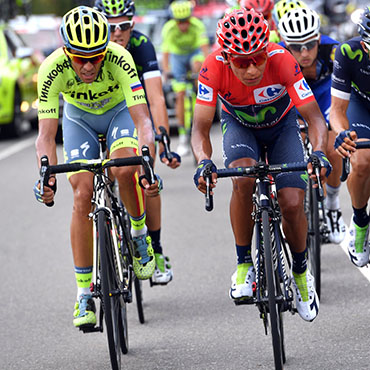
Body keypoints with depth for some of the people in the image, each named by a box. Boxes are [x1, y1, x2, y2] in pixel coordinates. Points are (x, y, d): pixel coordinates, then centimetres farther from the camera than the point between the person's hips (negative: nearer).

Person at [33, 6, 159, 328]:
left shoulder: (119, 60, -36)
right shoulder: (52, 69, -33)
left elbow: (142, 120, -39)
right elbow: (46, 134, -31)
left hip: (120, 110, -1)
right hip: (79, 117, 1)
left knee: (124, 170, -30)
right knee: (83, 196, -13)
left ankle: (139, 233, -1)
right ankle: (84, 295, -6)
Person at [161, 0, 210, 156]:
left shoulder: (197, 25, -29)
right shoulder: (168, 29, -28)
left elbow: (205, 48, -36)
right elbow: (165, 53, -29)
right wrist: (166, 71, -46)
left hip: (194, 52, 0)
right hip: (177, 57, 1)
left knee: (197, 67, -37)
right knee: (180, 96, -9)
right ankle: (183, 138, -4)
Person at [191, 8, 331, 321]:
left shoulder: (282, 61, -36)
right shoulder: (214, 68, -33)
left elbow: (315, 117, -34)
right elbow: (201, 127, -32)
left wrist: (319, 153, -53)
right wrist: (204, 162, -51)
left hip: (281, 125, 0)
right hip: (239, 126, 0)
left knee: (292, 204, -14)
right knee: (243, 179, -31)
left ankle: (301, 274, 15)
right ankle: (244, 266, -14)